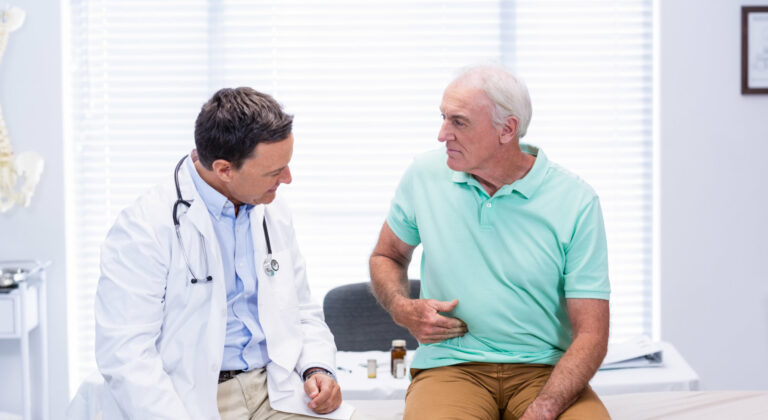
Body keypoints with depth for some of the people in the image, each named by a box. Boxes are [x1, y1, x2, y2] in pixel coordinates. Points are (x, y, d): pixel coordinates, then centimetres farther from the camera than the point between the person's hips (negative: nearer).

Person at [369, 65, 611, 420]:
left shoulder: (576, 201, -4)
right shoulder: (425, 175, 4)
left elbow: (591, 334, -7)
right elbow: (386, 256, 23)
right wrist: (403, 310, 0)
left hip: (543, 370, 0)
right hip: (450, 365, 0)